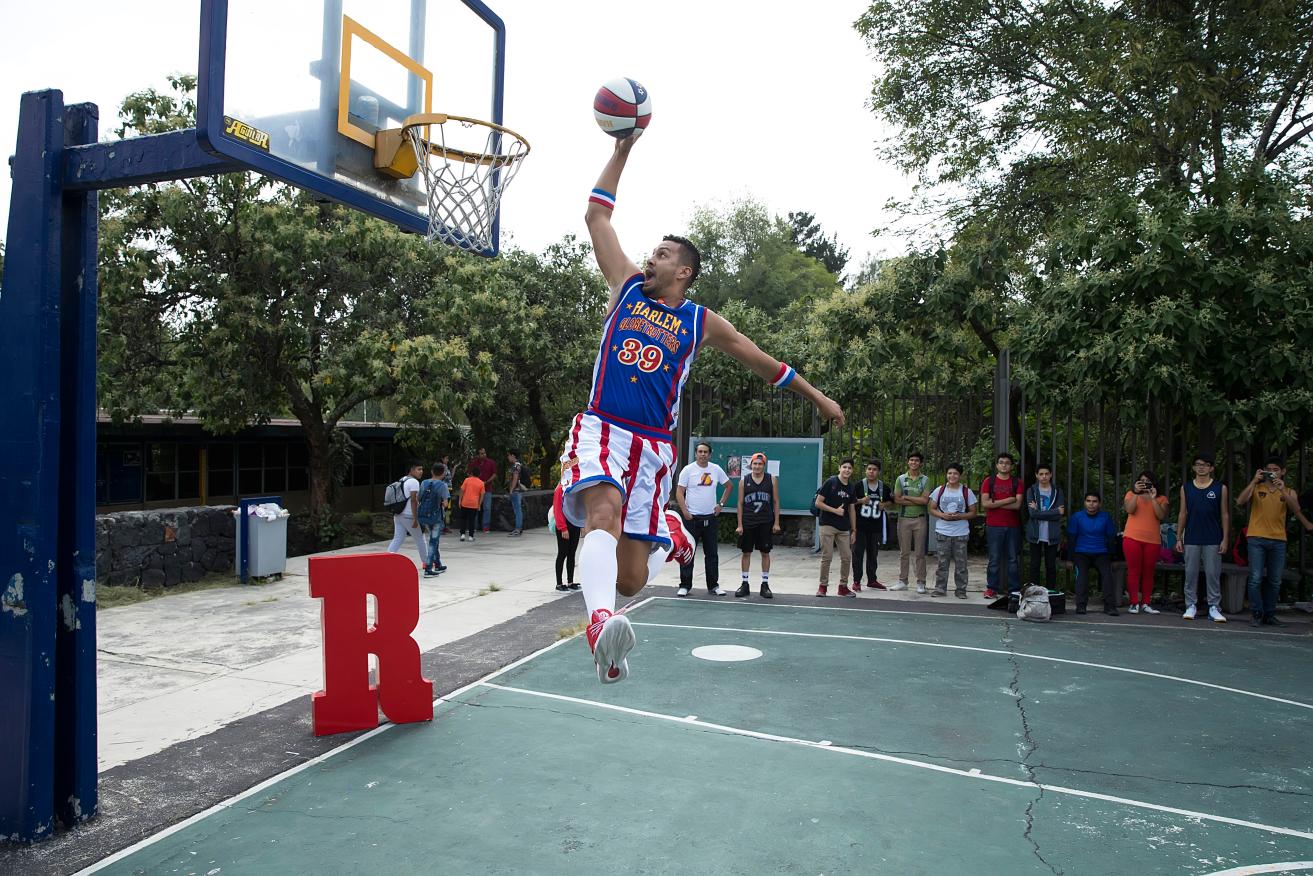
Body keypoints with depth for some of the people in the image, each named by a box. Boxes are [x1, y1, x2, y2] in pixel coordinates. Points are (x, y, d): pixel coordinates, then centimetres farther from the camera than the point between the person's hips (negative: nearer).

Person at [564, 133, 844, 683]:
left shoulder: (701, 322, 12)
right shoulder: (627, 286, 13)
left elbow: (760, 360, 21)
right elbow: (597, 215, 13)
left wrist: (816, 396, 25)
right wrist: (622, 150, 11)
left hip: (653, 446, 1)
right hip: (601, 429, 0)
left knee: (630, 580, -3)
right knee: (604, 508, -35)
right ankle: (600, 619, -54)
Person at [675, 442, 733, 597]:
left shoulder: (716, 469, 6)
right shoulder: (688, 470, -4)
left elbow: (729, 485, 19)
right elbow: (679, 492, -6)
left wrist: (721, 504, 10)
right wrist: (685, 511, -16)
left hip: (711, 517, 4)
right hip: (692, 517, -3)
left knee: (712, 553, 9)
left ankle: (713, 585, 18)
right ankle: (685, 585, 6)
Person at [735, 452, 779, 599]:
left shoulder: (771, 480, 3)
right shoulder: (744, 480, 3)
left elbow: (776, 502, 5)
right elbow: (740, 503, 3)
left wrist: (776, 523, -1)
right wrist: (740, 524, -2)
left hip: (766, 523, 0)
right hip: (748, 523, 0)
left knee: (765, 553, 5)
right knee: (746, 553, 4)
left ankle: (765, 584, 13)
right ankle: (745, 584, 13)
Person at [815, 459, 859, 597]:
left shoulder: (852, 487, 10)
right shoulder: (831, 482, -6)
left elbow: (852, 509, 15)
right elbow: (818, 503, -8)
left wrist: (854, 530, 12)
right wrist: (835, 510, -14)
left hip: (844, 528, 5)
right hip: (828, 526, -5)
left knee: (847, 557, 5)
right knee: (827, 557, -3)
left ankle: (843, 586, 18)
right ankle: (823, 586, 8)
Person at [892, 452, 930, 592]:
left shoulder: (925, 480, 4)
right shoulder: (901, 479, 6)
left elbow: (925, 500, -9)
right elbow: (897, 500, -4)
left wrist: (906, 497, -8)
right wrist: (917, 501, -10)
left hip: (920, 519, -1)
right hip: (904, 519, 1)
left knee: (920, 553, 2)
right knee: (904, 552, 5)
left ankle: (920, 583, 8)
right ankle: (902, 581, 12)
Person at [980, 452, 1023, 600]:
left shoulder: (1017, 482, 6)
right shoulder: (989, 481, 4)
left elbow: (1017, 505, -6)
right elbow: (984, 503, -8)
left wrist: (995, 503, -8)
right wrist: (1007, 500, -9)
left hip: (1013, 526, 1)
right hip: (994, 526, -1)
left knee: (1013, 559, 5)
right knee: (994, 558, 1)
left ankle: (1014, 589, 10)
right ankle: (991, 588, 7)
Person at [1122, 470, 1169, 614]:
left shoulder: (1161, 499, 11)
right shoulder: (1131, 494, 10)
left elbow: (1161, 516, -5)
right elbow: (1129, 510, -8)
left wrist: (1153, 498, -11)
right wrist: (1136, 492, -14)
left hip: (1153, 540, 2)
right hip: (1132, 538, -1)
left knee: (1148, 572, 4)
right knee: (1134, 571, -3)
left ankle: (1145, 604, 10)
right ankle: (1134, 603, 0)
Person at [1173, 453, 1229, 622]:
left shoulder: (1220, 488, 4)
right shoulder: (1186, 488, 8)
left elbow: (1225, 515, 3)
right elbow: (1182, 514, 9)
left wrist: (1225, 539, -4)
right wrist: (1179, 538, 4)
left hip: (1213, 540, -1)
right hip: (1191, 540, 2)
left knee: (1213, 574, 0)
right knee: (1191, 574, 4)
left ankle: (1214, 608, 5)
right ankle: (1191, 606, 10)